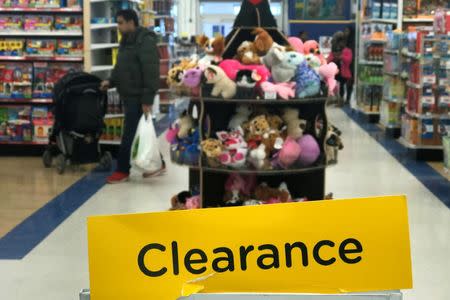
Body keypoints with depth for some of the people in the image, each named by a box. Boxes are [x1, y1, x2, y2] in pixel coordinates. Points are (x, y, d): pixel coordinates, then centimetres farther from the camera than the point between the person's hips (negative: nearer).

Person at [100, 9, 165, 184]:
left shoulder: (145, 41, -17)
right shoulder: (126, 41, 14)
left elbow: (151, 72, -22)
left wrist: (147, 99, -24)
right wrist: (111, 81, 5)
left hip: (139, 97, -10)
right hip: (128, 95, 10)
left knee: (130, 135, -3)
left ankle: (122, 171, 5)